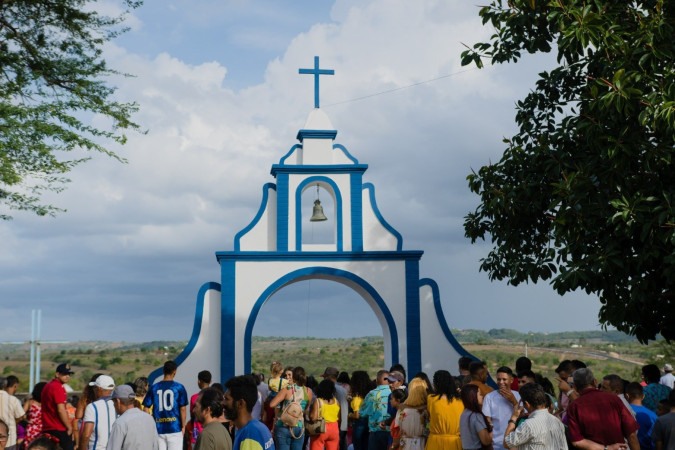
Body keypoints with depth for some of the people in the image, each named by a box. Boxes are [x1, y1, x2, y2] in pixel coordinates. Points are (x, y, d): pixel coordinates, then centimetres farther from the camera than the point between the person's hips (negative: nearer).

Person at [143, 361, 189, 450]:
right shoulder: (179, 387, -5)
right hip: (175, 428, -3)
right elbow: (182, 409, -6)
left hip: (158, 429, 3)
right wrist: (183, 426, 4)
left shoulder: (154, 388, 4)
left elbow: (146, 408, 3)